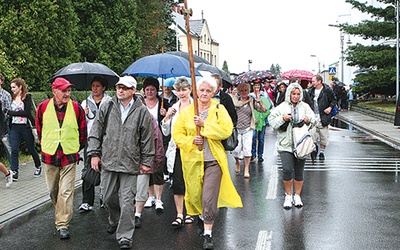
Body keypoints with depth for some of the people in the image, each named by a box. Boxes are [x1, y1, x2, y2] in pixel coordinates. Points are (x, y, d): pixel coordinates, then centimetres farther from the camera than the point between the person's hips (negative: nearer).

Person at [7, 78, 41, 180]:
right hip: (14, 127, 4)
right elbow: (9, 113, 12)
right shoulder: (12, 98, 10)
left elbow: (27, 112, -16)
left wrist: (11, 112, -14)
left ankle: (38, 166, 32)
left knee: (31, 149, 10)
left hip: (25, 127, -4)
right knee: (14, 150, -7)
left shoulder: (27, 97, -6)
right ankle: (14, 172, -5)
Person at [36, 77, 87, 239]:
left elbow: (82, 130, 7)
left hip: (69, 156, -2)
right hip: (49, 156, 2)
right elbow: (39, 128, 13)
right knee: (53, 190, 15)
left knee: (66, 191, -5)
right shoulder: (43, 107, -3)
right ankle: (62, 212, 41)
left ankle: (62, 225, 1)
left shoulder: (77, 108, -5)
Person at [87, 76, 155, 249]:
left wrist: (146, 162, 6)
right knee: (108, 197, 13)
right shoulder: (107, 107, 6)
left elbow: (147, 139, 5)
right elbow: (96, 132, 10)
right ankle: (114, 221, 42)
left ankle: (124, 236, 8)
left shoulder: (142, 112, 1)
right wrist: (94, 153, 5)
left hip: (130, 164, -2)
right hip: (108, 162, 3)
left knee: (127, 202, -2)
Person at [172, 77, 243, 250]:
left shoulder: (219, 109, 2)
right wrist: (191, 140, -13)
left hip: (213, 160, -2)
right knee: (195, 195, 13)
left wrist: (204, 124, -16)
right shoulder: (186, 112, 7)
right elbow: (177, 134, 5)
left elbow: (226, 130, -11)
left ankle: (208, 234, -1)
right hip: (193, 159, 3)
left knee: (209, 198, -10)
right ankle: (202, 216, 45)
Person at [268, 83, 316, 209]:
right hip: (285, 144, -2)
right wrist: (282, 118, -16)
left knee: (299, 171, 7)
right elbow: (271, 120, 0)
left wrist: (308, 120, -9)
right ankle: (288, 195, 7)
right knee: (287, 169, -12)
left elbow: (314, 121, 12)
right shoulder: (281, 107, 2)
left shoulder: (305, 107, 9)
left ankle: (297, 195, 22)